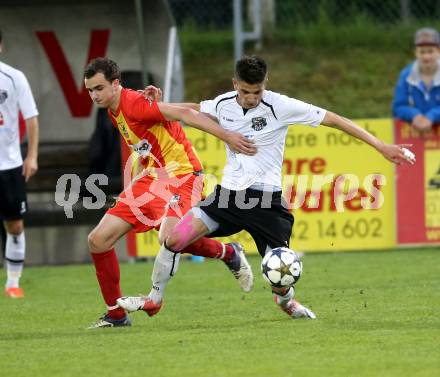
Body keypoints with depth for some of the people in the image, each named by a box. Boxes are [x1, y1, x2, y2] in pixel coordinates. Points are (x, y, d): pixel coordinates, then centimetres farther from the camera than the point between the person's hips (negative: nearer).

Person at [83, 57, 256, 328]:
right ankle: (116, 314, 10)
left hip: (180, 175, -9)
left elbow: (183, 114, -23)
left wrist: (227, 136, -29)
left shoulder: (134, 104, -19)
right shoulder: (114, 110, 8)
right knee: (98, 240, 1)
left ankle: (229, 253, -5)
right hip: (151, 178, 9)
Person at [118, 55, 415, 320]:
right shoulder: (223, 104, 2)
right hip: (229, 193, 4)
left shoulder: (280, 106, -12)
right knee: (174, 239, -12)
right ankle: (154, 298, 10)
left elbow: (333, 119, -10)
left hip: (265, 199, -4)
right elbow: (193, 111, 26)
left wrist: (380, 146, -13)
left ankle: (286, 300, 31)